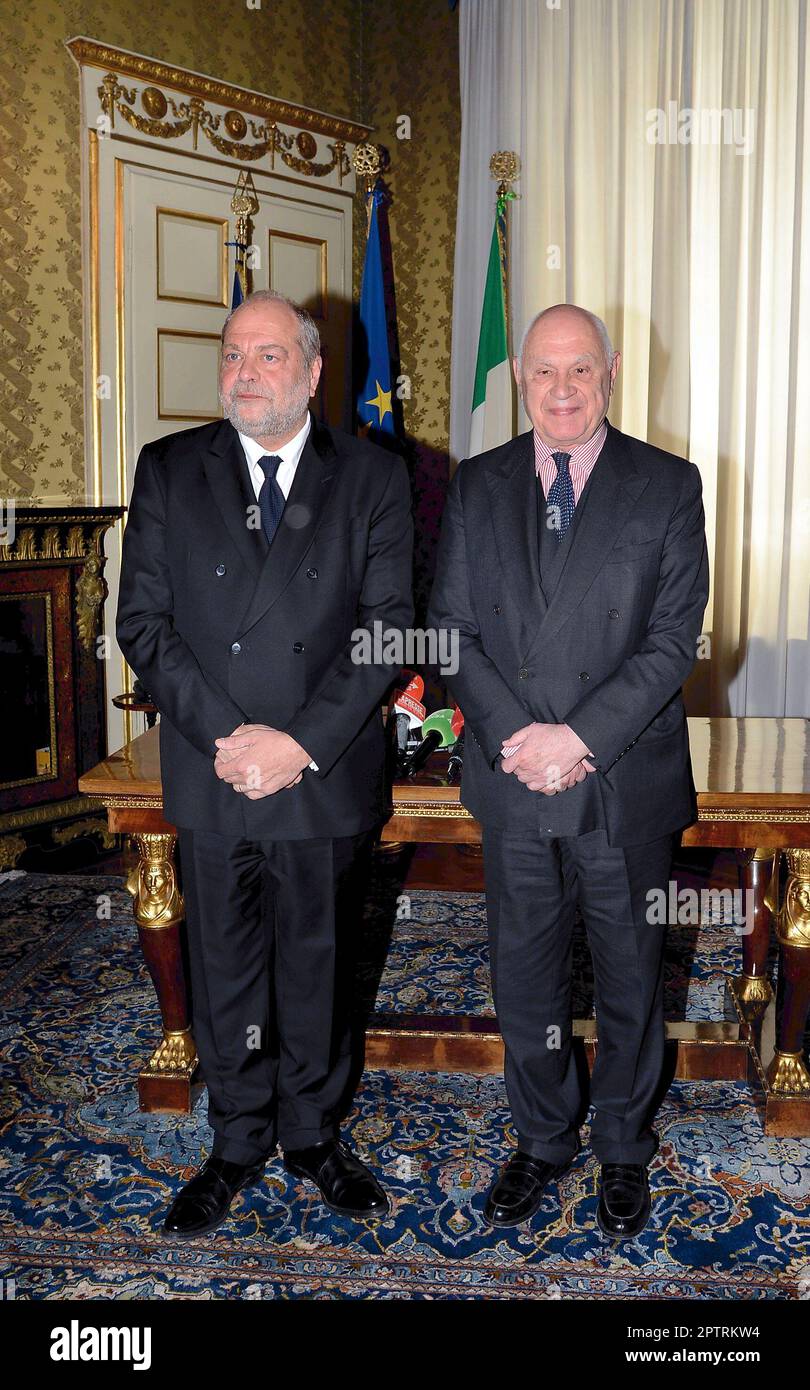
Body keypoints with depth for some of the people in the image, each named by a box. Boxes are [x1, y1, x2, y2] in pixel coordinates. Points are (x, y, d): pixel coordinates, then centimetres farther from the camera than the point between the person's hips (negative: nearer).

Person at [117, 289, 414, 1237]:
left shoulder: (373, 478, 0)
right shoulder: (168, 470, 3)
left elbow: (386, 626, -6)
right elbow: (142, 622, -2)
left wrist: (302, 743, -16)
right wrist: (224, 736, -14)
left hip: (325, 776, -1)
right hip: (210, 772, 1)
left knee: (317, 964, 14)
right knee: (224, 972, 13)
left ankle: (312, 1135, 35)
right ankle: (238, 1147, 33)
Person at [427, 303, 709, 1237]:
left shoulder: (668, 486, -3)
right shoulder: (476, 486, 4)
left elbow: (674, 640, -9)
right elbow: (450, 626, 0)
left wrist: (580, 737, -18)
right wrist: (514, 735, -13)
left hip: (628, 787, -2)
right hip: (513, 784, 2)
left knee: (630, 979, 14)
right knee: (524, 978, 15)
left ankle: (623, 1149, 36)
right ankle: (543, 1142, 37)